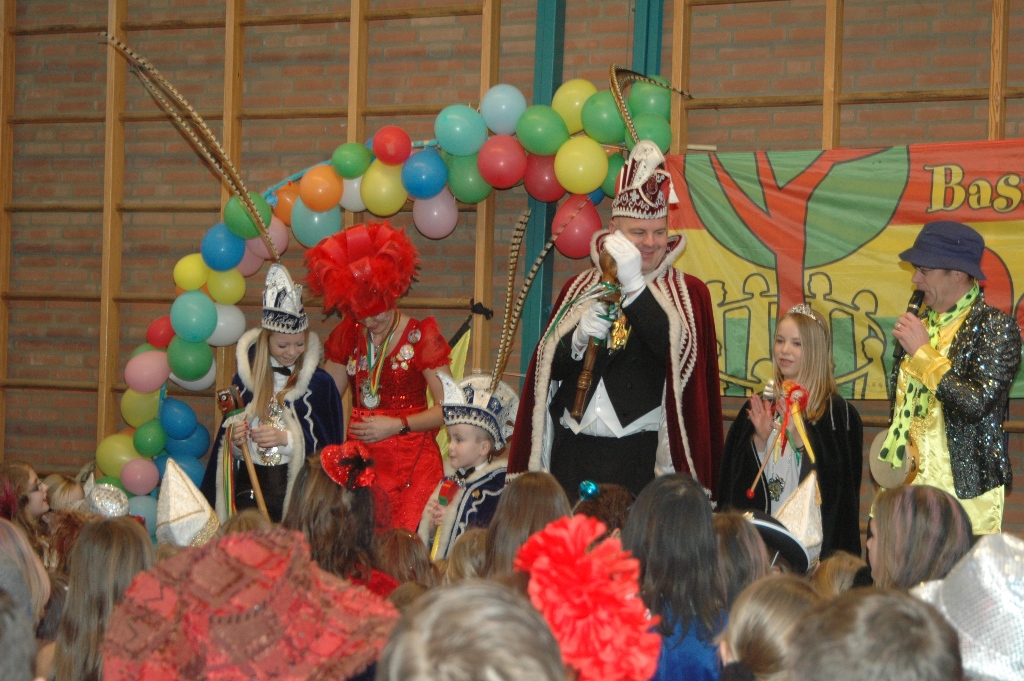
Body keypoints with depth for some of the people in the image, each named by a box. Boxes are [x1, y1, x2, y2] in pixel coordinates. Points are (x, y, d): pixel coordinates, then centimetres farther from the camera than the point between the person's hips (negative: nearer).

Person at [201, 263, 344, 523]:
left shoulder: (320, 383, 0)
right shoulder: (245, 379, 8)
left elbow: (330, 445, -1)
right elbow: (226, 441, 13)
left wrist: (287, 439, -13)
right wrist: (235, 441, -8)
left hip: (296, 485, -2)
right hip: (249, 485, 2)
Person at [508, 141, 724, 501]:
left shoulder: (688, 292, 6)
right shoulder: (578, 288, 15)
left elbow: (678, 355, -14)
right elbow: (549, 368, 8)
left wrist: (634, 284, -17)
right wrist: (579, 340, -13)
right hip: (573, 455, 3)